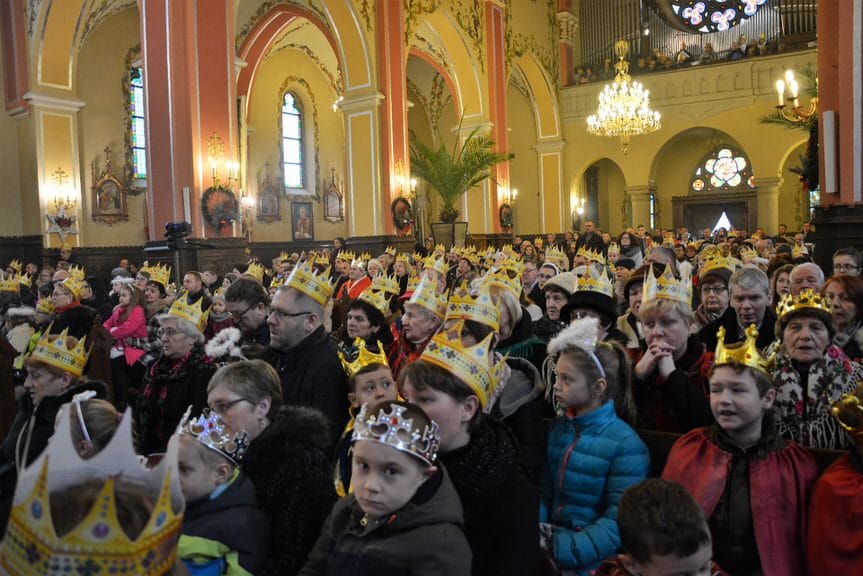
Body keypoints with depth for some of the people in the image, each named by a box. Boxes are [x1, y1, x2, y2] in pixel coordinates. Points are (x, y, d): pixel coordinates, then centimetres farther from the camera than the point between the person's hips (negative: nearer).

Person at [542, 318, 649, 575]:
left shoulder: (625, 445, -12)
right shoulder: (558, 428, 7)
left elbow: (620, 522, -14)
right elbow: (545, 492, 9)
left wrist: (561, 549, -20)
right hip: (550, 544, 4)